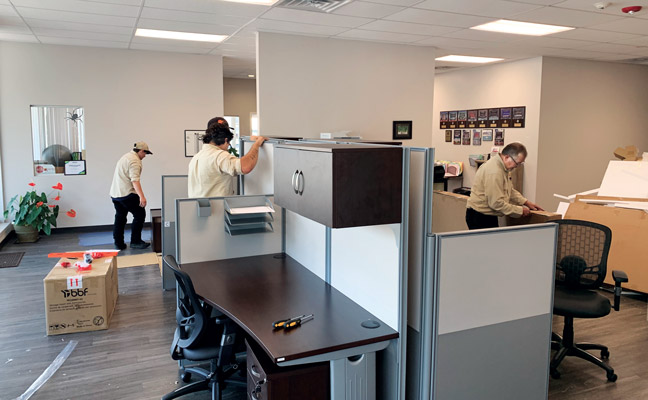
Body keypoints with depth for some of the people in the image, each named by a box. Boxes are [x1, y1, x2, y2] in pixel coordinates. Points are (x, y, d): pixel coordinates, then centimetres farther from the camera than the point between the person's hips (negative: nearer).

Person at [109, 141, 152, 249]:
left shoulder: (125, 156, 20)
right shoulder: (135, 160, -12)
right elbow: (135, 180, -24)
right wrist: (141, 196, -30)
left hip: (115, 194, 10)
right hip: (126, 194, -10)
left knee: (120, 218, 13)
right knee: (140, 215, 1)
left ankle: (118, 244, 16)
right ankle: (135, 241, 3)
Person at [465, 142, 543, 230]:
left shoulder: (504, 169, 9)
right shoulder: (494, 172, -25)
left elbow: (510, 191, 23)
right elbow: (496, 203, -26)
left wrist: (526, 202, 13)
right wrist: (520, 210, -16)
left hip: (488, 216, 10)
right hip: (479, 217, -10)